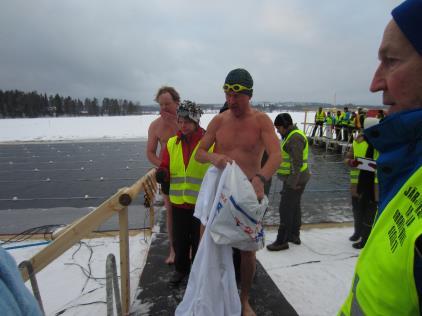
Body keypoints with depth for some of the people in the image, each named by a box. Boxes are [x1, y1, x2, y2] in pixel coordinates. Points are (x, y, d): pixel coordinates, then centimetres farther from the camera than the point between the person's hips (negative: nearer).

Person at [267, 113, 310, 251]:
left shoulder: (295, 138, -18)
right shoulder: (292, 135, 16)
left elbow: (297, 162, -24)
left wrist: (293, 183, -24)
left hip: (294, 180, -11)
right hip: (293, 179, 11)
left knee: (285, 209, -6)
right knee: (294, 207, 18)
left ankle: (282, 241, 2)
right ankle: (294, 235, 31)